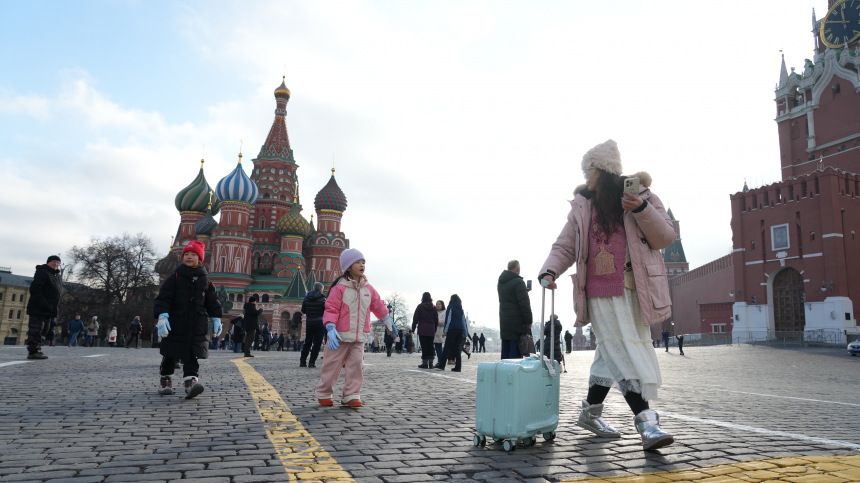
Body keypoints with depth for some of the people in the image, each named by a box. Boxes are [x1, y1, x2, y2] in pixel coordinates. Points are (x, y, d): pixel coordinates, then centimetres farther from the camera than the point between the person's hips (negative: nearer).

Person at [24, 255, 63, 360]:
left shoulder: (57, 275, 20)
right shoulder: (42, 272, -9)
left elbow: (58, 292, 23)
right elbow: (35, 289, -18)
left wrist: (56, 306, 13)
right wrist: (43, 304, -24)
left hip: (48, 309, 10)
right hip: (38, 308, -10)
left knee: (44, 330, 11)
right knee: (36, 330, -8)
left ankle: (37, 350, 17)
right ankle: (33, 351, -6)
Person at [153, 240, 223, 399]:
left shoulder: (205, 280, 6)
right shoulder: (174, 278, -1)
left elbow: (212, 301, 13)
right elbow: (163, 298, -6)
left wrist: (216, 319, 10)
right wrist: (162, 316, -20)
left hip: (197, 325, 1)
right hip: (175, 324, 0)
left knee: (192, 356, -7)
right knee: (169, 355, 11)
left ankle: (191, 383, -16)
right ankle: (166, 382, 29)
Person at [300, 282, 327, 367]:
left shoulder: (306, 298, 2)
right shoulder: (322, 299, -11)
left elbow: (303, 311, 8)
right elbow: (326, 311, -11)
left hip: (309, 322, 4)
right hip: (319, 323, -4)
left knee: (307, 342, 14)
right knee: (317, 343, 2)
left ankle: (302, 361, 14)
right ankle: (312, 362, -2)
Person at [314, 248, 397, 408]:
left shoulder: (368, 289, 7)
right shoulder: (339, 288, -9)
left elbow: (378, 305, 22)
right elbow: (331, 309, -12)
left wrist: (388, 321, 31)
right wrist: (330, 329, -24)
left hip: (359, 337, 4)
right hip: (341, 336, -4)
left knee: (356, 365, -1)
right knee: (332, 365, 5)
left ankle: (351, 396, 8)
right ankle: (323, 394, 23)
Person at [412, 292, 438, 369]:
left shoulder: (420, 306, -2)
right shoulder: (434, 307, 9)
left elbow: (415, 318, -4)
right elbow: (436, 320, 11)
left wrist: (413, 329, 1)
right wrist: (435, 330, 17)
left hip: (422, 330, -3)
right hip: (431, 330, 4)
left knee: (424, 346, -2)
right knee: (430, 346, 7)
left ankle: (425, 363, -4)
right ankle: (430, 363, 7)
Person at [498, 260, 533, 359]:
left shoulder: (501, 283, 12)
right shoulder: (518, 282, -13)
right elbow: (524, 304, -17)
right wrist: (528, 322, -10)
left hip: (503, 323, 8)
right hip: (517, 324, -8)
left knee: (505, 353, 11)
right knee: (515, 352, -6)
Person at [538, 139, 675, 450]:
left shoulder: (640, 195, 7)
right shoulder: (582, 206, 11)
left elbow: (665, 238, 2)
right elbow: (565, 247, 11)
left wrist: (643, 210, -14)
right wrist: (550, 270, -7)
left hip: (636, 290, 1)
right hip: (602, 292, -1)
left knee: (612, 354, 9)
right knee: (625, 354, -11)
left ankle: (590, 412, 25)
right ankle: (646, 423, -10)